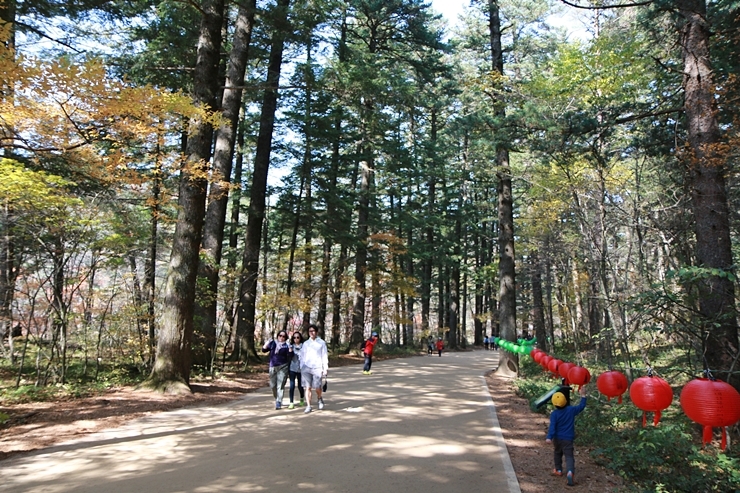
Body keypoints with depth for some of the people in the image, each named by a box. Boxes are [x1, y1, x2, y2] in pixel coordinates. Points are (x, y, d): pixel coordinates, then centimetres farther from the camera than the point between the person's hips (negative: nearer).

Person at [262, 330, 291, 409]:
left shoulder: (286, 345, 0)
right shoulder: (273, 343, 10)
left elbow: (289, 355, -9)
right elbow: (264, 350, 7)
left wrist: (290, 348, -25)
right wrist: (266, 344, -11)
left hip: (282, 367, -4)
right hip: (273, 367, 4)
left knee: (280, 385, -8)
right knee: (273, 385, 10)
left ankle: (278, 402, -4)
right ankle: (277, 399, 31)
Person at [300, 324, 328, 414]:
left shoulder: (321, 343, 4)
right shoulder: (306, 343, 11)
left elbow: (325, 356, 3)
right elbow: (302, 356, 13)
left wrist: (325, 368, -3)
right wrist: (302, 368, 6)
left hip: (317, 367, -2)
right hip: (306, 368, 2)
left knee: (317, 387, -1)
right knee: (308, 387, -2)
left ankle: (320, 399, 30)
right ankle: (308, 406, 3)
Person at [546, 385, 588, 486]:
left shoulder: (554, 414, -13)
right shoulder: (571, 410, -8)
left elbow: (552, 427, -22)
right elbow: (581, 406, 7)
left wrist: (549, 437, -28)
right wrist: (583, 395, 14)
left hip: (557, 438, 1)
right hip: (568, 439, 0)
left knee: (558, 453, 25)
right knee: (569, 456, -4)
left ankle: (558, 470, 34)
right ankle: (570, 472, -28)